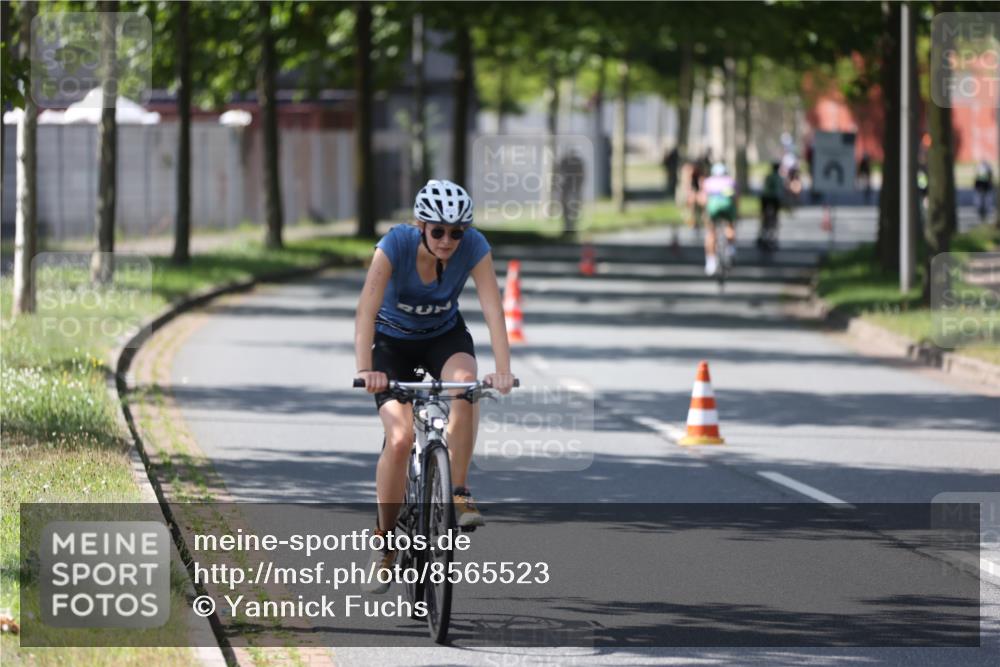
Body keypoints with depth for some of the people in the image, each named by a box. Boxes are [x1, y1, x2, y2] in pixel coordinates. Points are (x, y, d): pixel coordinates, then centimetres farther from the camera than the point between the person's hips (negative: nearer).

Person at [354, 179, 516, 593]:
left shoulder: (474, 247, -24)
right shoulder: (396, 244, -30)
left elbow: (493, 310, -31)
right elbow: (367, 310, -38)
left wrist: (502, 369, -46)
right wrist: (365, 370, -51)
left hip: (444, 336, 2)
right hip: (393, 341, -1)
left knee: (465, 383, -33)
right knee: (400, 439, -20)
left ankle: (458, 494, -21)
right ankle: (384, 541, -3)